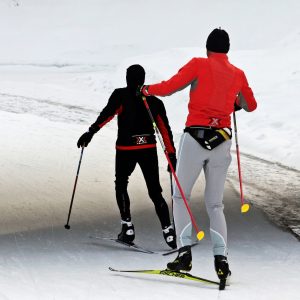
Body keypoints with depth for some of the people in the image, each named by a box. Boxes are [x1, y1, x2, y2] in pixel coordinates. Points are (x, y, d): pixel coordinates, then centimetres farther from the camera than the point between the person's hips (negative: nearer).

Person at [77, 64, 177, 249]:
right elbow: (165, 129, 9)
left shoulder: (121, 95, -1)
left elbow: (108, 113, -18)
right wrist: (172, 154, 13)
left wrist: (91, 132, -25)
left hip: (126, 150, -3)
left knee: (121, 185, 17)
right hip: (149, 149, 3)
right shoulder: (154, 101, 9)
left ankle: (128, 227, 5)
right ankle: (168, 230, -6)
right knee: (155, 192, 7)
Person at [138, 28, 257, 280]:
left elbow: (168, 87, -5)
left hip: (195, 137, -3)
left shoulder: (199, 65, -1)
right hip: (222, 140, 3)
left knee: (180, 196, 9)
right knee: (215, 204, 10)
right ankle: (221, 258, -7)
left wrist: (147, 89, 14)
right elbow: (251, 105, 25)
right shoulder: (238, 74, 11)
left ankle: (185, 251, -6)